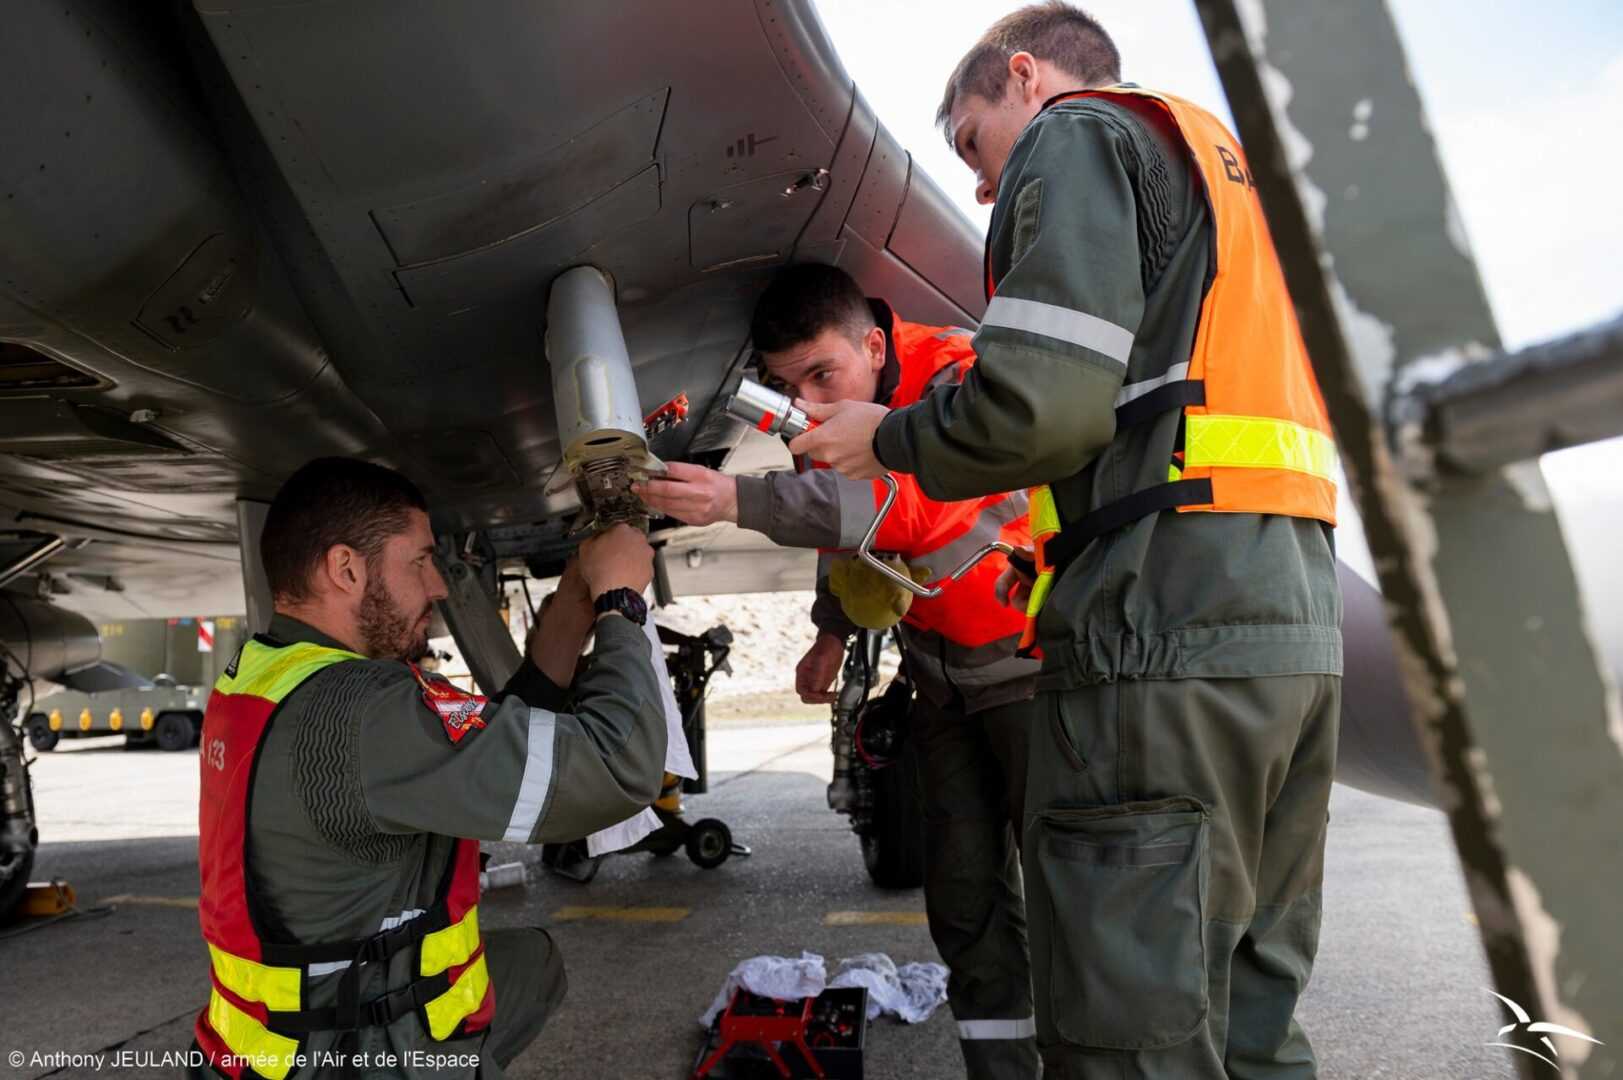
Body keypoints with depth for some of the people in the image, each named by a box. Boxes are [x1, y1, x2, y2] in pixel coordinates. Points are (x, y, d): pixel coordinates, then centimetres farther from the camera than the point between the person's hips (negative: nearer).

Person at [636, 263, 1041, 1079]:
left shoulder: (960, 378, -24)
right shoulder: (833, 422, -3)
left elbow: (905, 499, -43)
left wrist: (742, 500, -50)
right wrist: (834, 629, 17)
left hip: (1027, 657, -6)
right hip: (942, 674, 6)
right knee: (962, 895, 7)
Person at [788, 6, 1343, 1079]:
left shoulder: (1077, 139, 3)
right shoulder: (1222, 166, 31)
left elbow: (1043, 402, -14)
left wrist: (888, 441, 4)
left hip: (1163, 626, -10)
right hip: (1300, 625, 10)